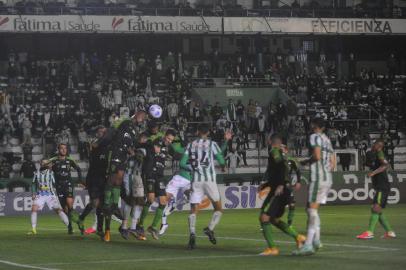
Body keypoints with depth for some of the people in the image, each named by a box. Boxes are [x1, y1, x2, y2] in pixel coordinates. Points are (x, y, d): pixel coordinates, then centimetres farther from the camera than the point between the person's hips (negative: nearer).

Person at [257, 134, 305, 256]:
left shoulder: (274, 152, -7)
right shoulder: (283, 153, 20)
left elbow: (282, 166, -24)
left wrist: (281, 185, -29)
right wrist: (264, 185, 30)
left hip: (279, 191, -9)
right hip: (285, 190, 9)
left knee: (264, 217, -8)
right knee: (274, 219, 19)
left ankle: (272, 248, -14)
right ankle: (298, 237, 15)